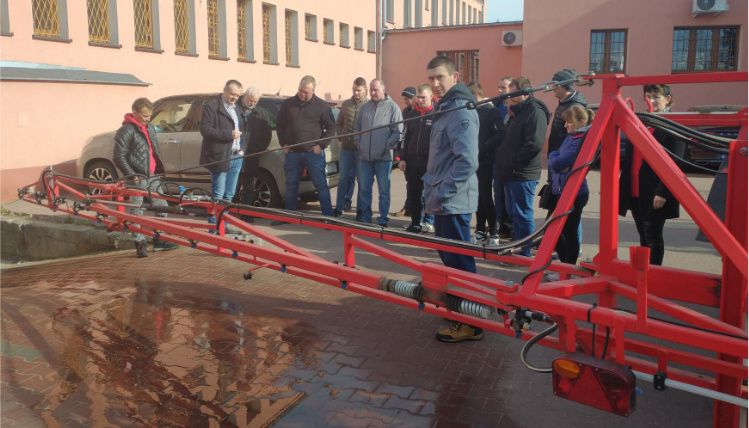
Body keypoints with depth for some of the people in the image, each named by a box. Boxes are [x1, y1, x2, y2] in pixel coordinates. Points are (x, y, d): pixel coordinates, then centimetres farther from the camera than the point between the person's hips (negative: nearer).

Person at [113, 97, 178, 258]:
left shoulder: (150, 128, 13)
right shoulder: (127, 130, -11)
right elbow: (119, 157, -13)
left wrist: (159, 169, 13)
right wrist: (132, 175, -16)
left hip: (152, 176, 8)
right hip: (138, 178, -7)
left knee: (162, 207, 9)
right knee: (137, 212, 0)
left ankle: (159, 240, 20)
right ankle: (140, 244, 8)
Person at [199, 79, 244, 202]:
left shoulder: (237, 108, 19)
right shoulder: (212, 107, -5)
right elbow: (205, 129, -15)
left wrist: (241, 149, 10)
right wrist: (229, 134, -20)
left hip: (236, 157, 7)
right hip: (220, 157, -7)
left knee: (229, 195, 11)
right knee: (218, 195, -6)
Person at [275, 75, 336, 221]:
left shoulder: (321, 106, -2)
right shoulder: (288, 104, 6)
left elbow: (331, 127, 1)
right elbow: (280, 124, 16)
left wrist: (321, 145, -6)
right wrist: (283, 144, 8)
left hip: (313, 153, -3)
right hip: (292, 153, 3)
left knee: (321, 185, -2)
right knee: (291, 186, 11)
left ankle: (328, 216, 2)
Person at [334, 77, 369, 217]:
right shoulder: (346, 104, 9)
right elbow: (338, 124, 16)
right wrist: (341, 136, 2)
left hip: (361, 149, -3)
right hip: (346, 148, 3)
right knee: (343, 178, 7)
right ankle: (339, 208, 12)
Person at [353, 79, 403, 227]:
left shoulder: (392, 107, -3)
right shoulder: (365, 107, 11)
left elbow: (397, 131, -8)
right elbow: (357, 127, 18)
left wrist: (386, 146, -12)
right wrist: (359, 143, 6)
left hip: (383, 158, -4)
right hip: (365, 157, 5)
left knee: (384, 191, 3)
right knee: (364, 189, 9)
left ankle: (383, 220, 11)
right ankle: (364, 218, 20)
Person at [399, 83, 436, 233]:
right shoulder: (412, 114, 11)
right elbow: (406, 137, 14)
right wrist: (403, 158, 9)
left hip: (430, 161, -5)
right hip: (412, 160, 5)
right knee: (414, 194, 10)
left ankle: (429, 220, 19)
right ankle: (415, 223, 19)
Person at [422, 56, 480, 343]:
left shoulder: (460, 111, -17)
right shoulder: (446, 108, 15)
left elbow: (467, 162, -25)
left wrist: (441, 192, -21)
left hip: (453, 203, -10)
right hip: (443, 201, 10)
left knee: (459, 261, -3)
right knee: (449, 258, 20)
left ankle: (471, 324, 7)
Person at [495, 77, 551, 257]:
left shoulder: (535, 112, -13)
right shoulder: (519, 112, 18)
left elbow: (535, 144, -24)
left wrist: (513, 162, -17)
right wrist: (504, 159, 10)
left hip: (523, 175, -10)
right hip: (511, 174, 10)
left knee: (522, 215, -3)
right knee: (514, 213, 16)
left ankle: (524, 255, 5)